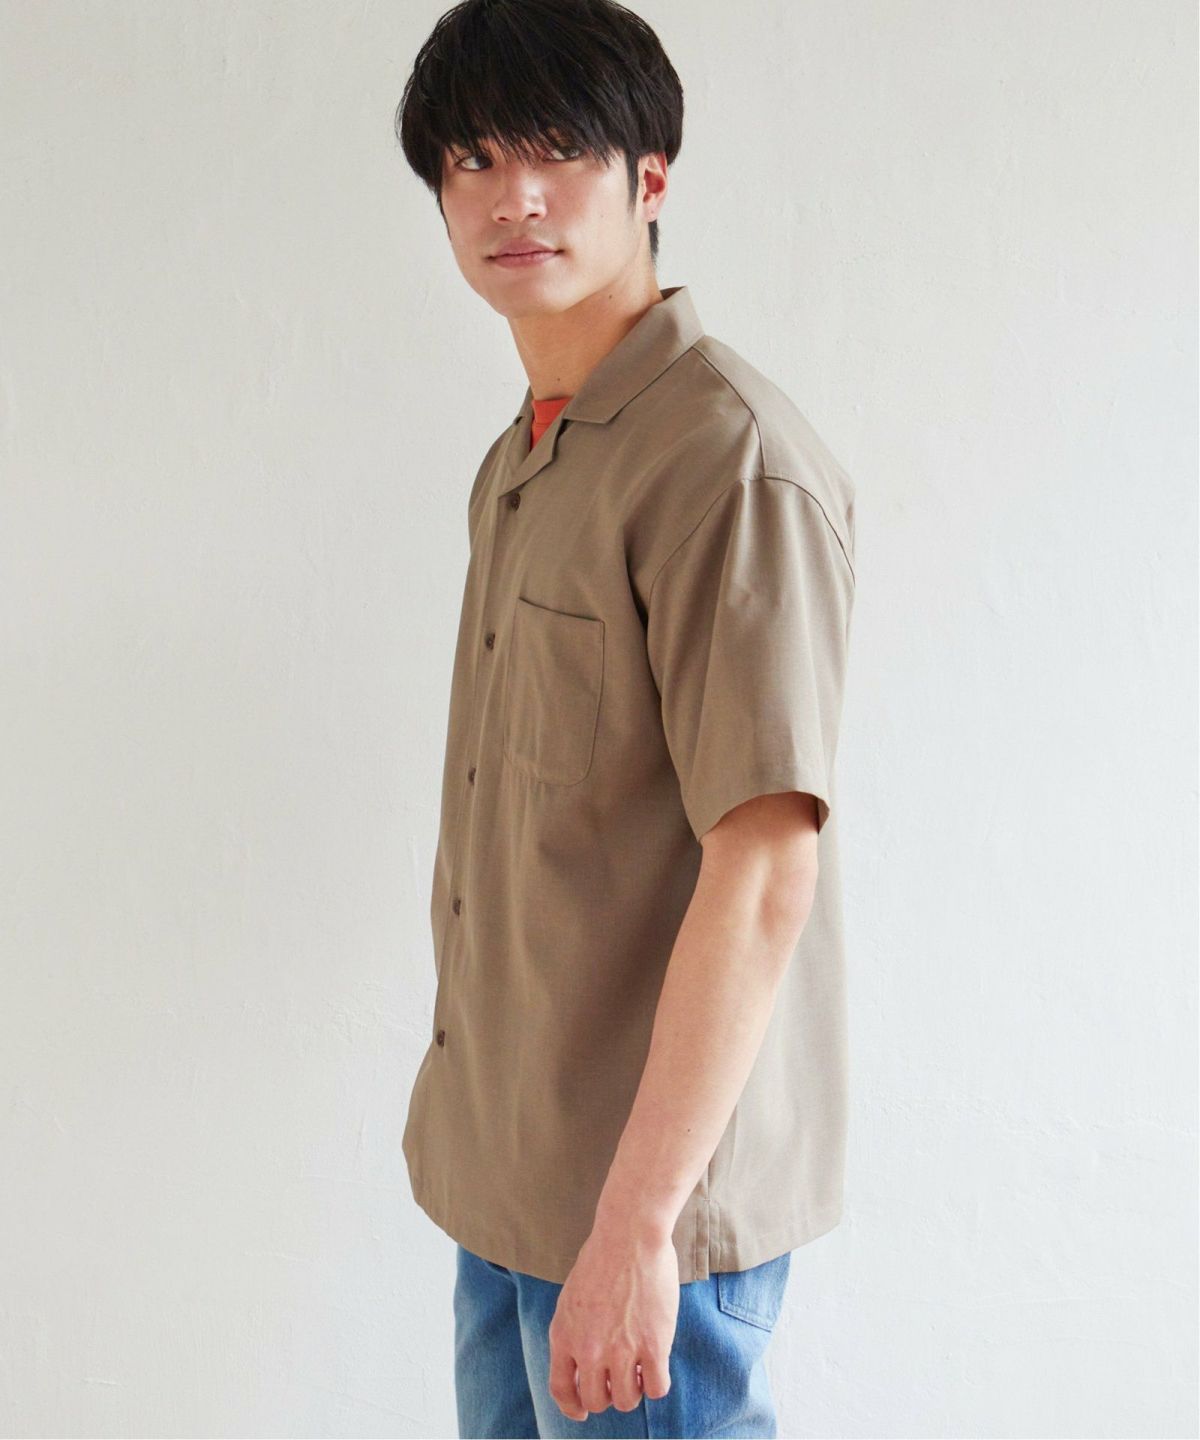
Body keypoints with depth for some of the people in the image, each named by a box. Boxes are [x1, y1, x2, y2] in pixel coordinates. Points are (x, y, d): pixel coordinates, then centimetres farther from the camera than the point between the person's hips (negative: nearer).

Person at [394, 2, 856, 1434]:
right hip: (502, 1165, 9)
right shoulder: (520, 460, 10)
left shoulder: (733, 463, -20)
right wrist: (472, 1116, 18)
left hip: (655, 1170, -9)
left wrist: (636, 1219, -25)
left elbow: (767, 868, -25)